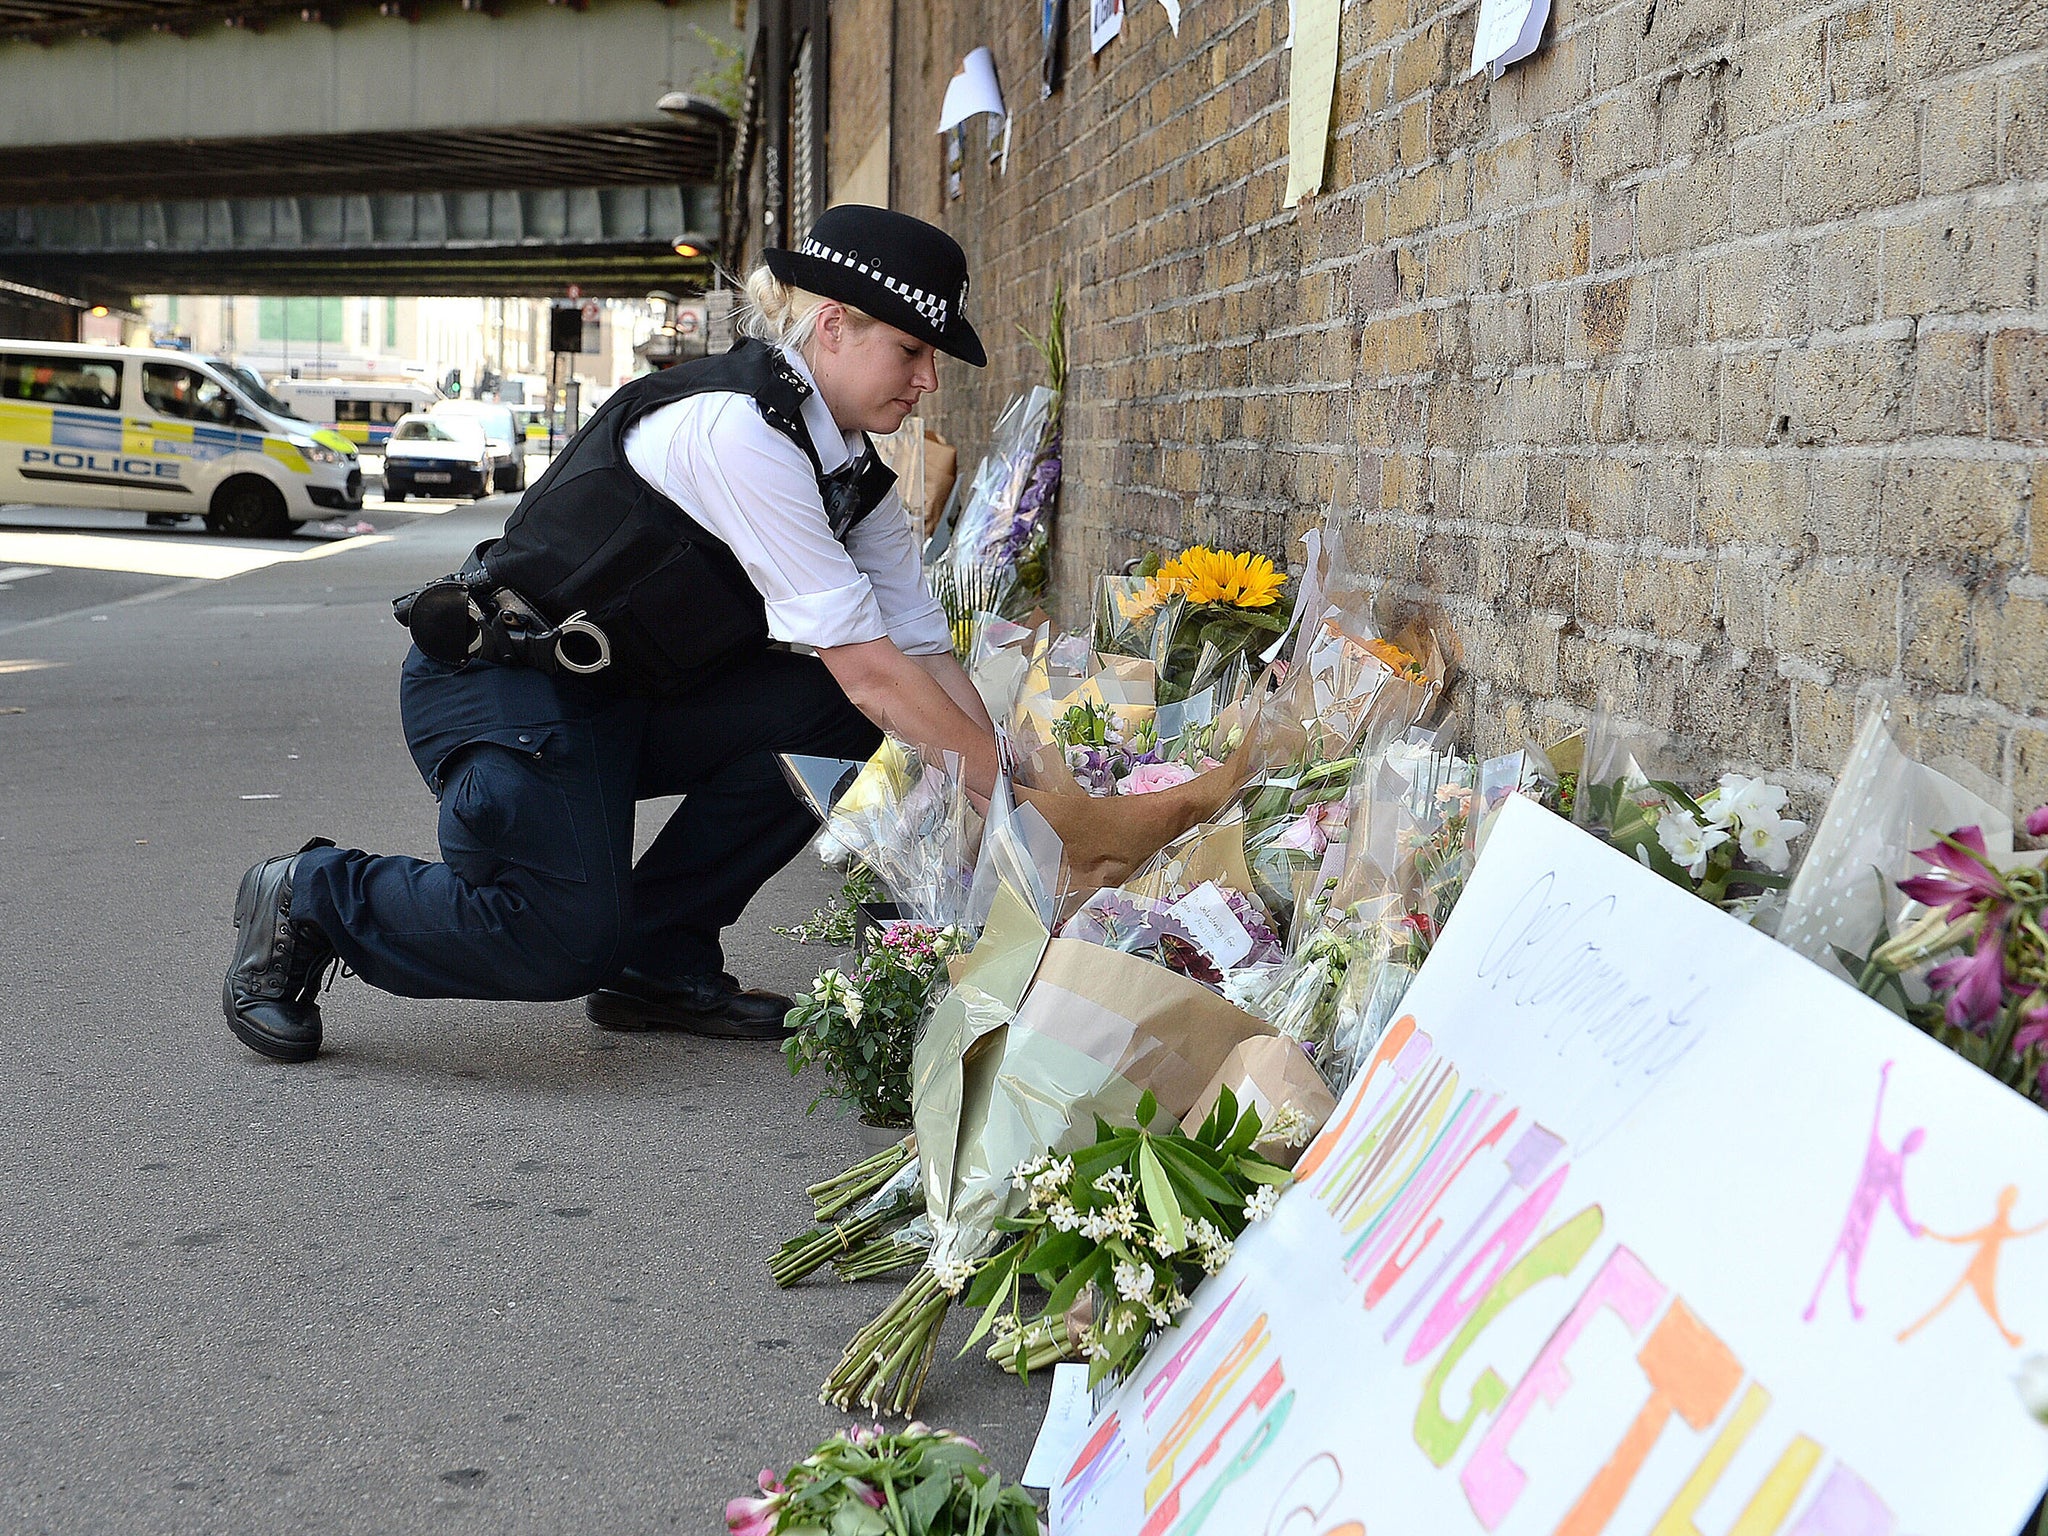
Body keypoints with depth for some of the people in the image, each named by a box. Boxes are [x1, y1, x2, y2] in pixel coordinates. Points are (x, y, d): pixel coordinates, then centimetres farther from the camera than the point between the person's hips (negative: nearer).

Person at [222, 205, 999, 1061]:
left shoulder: (852, 474, 4)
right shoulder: (735, 425, -26)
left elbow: (924, 653, 0)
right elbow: (868, 668, -28)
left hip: (630, 700, 9)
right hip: (498, 687, -9)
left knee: (835, 718, -11)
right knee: (568, 941, -25)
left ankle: (662, 957, 1)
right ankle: (309, 896, 1)